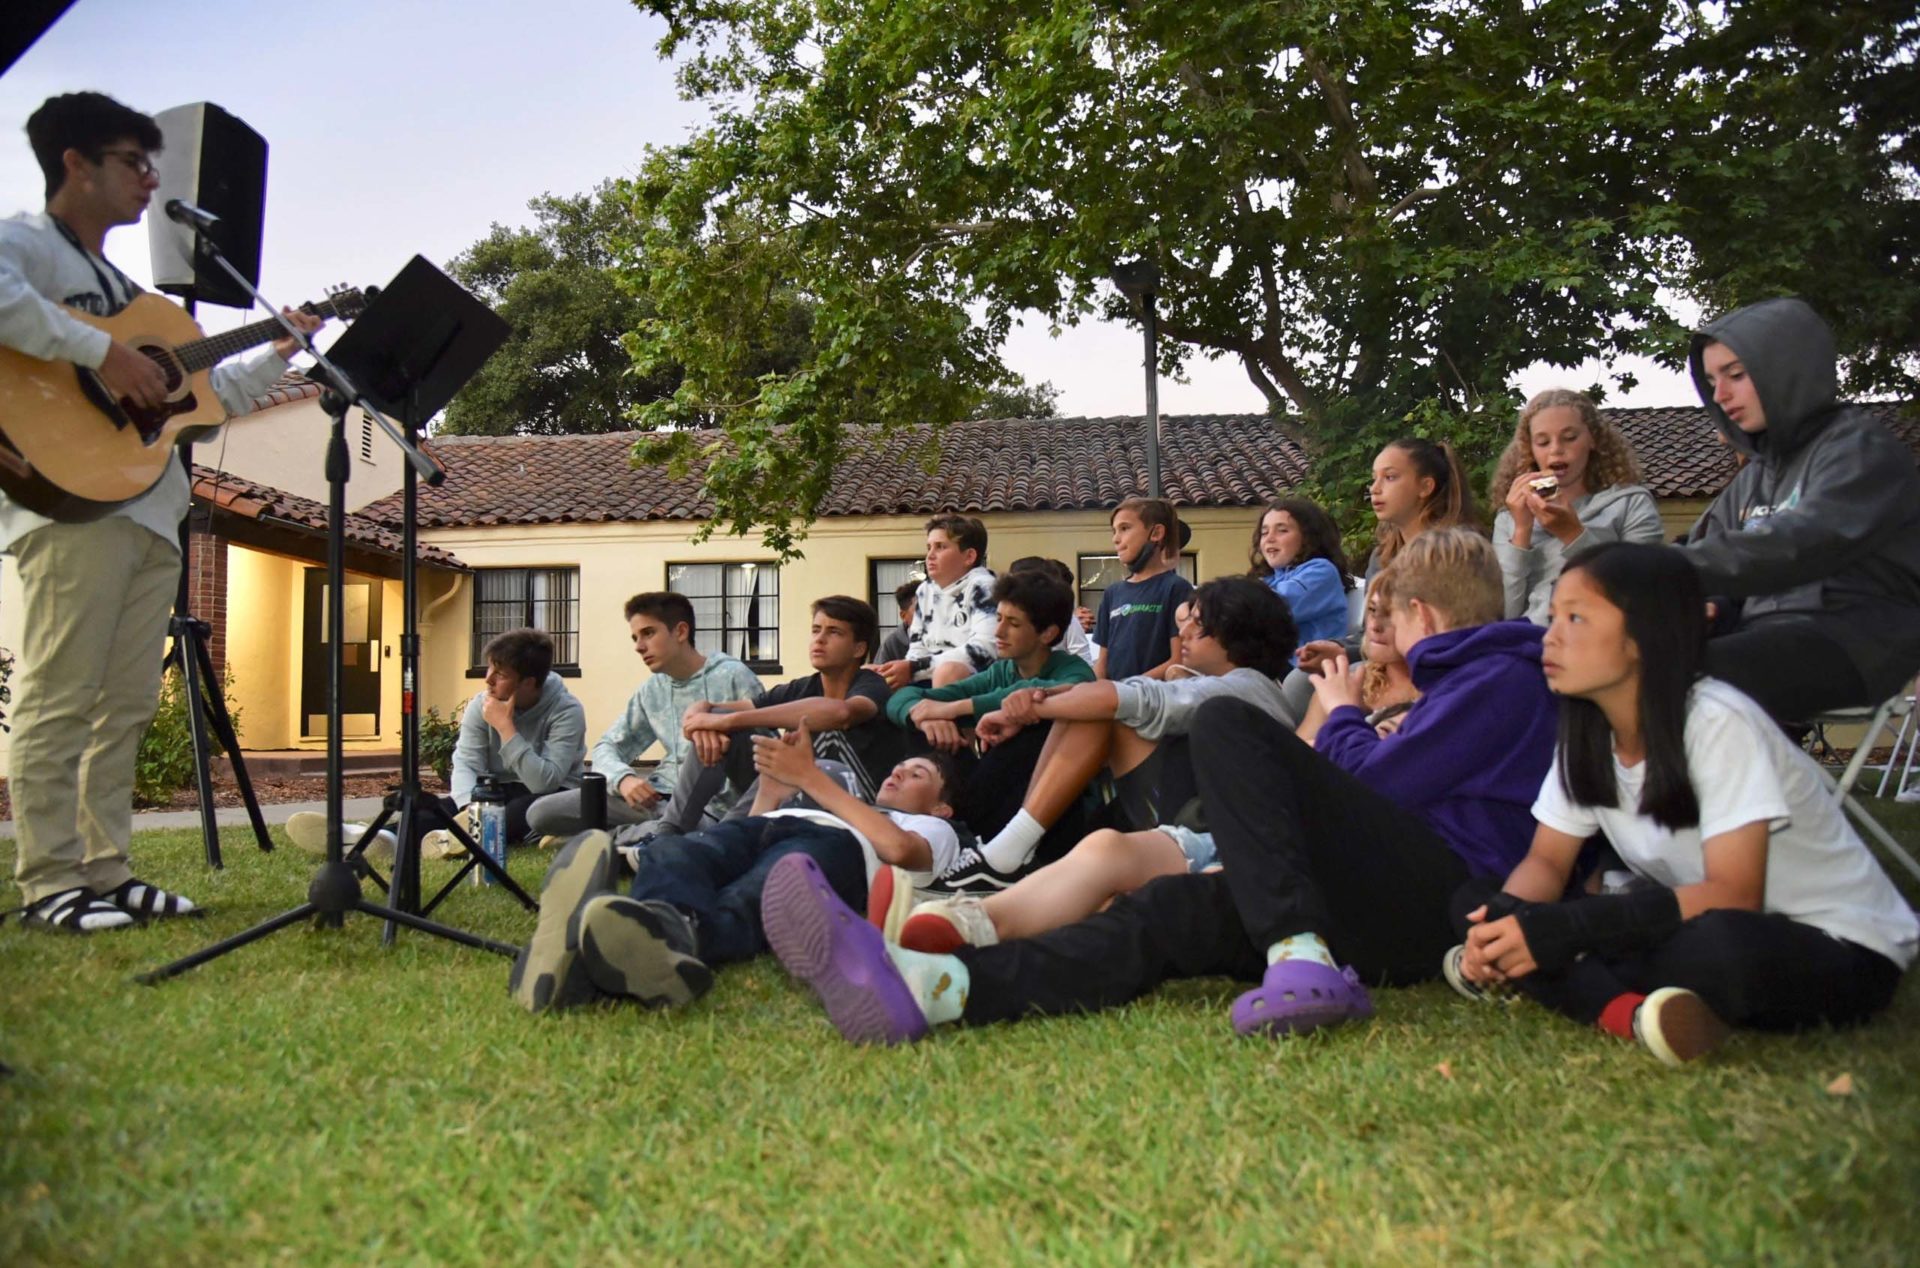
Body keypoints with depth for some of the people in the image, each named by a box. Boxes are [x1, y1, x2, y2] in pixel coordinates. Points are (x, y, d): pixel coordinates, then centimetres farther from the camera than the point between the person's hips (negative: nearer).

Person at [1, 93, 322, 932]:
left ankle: (106, 870, 12)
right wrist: (101, 352, -21)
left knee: (127, 703, 7)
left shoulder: (127, 288, 28)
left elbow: (206, 393, 32)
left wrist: (278, 353, 25)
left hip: (149, 513, 9)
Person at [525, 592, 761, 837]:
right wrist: (623, 778, -8)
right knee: (541, 813, -5)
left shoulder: (732, 677, -6)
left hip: (710, 805, -6)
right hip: (656, 795, 6)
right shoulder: (651, 690, 15)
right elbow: (608, 746, 15)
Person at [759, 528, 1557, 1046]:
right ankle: (933, 987, -35)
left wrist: (1343, 717, 12)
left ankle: (1303, 958, -34)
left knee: (1228, 726, -19)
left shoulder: (1505, 678, 4)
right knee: (1180, 908, -15)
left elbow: (1373, 785, -5)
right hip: (1398, 919, 8)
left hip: (1452, 900, -8)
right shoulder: (1472, 678, 33)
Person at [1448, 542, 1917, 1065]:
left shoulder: (1717, 722, -23)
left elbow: (1733, 895, -28)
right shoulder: (1586, 731, -2)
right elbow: (1545, 861, 2)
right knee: (1475, 901, -12)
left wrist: (1562, 929, -36)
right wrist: (1502, 930, -22)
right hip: (1697, 928, 7)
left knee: (1724, 945, -44)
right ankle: (1631, 1011, -29)